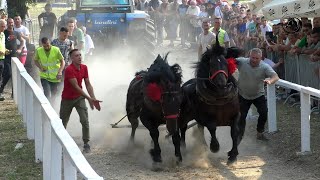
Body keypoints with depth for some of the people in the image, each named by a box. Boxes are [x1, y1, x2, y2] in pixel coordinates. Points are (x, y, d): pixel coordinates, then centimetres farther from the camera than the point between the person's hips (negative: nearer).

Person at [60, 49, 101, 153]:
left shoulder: (84, 68, -4)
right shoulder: (69, 70, -24)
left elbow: (88, 84, -1)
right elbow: (76, 86, -28)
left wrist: (93, 99, -12)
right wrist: (89, 98, -31)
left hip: (79, 97, 4)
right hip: (67, 99, -4)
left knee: (85, 121, -9)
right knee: (63, 122, 10)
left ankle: (86, 144, 0)